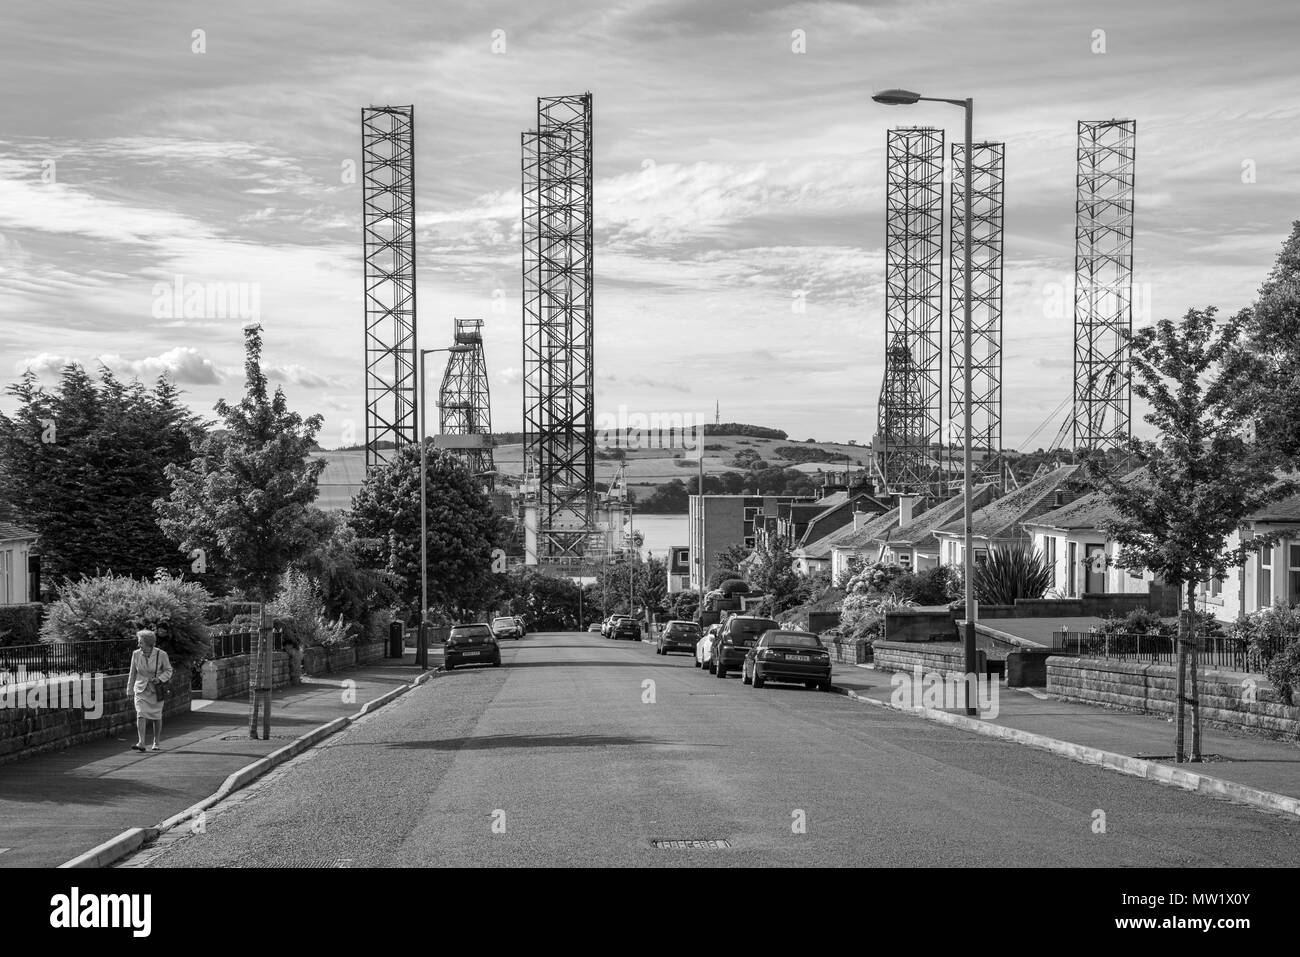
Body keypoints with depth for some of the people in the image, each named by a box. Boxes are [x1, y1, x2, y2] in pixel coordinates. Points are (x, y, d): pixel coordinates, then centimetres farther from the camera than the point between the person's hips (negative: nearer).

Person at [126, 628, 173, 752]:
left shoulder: (161, 654, -11)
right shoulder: (136, 654, -3)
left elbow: (168, 670, 0)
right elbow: (133, 672, 10)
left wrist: (159, 679, -18)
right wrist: (130, 688, 14)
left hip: (156, 689, -1)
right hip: (141, 689, 1)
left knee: (157, 717, 6)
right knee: (140, 714, -15)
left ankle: (156, 743, 21)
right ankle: (141, 743, -22)